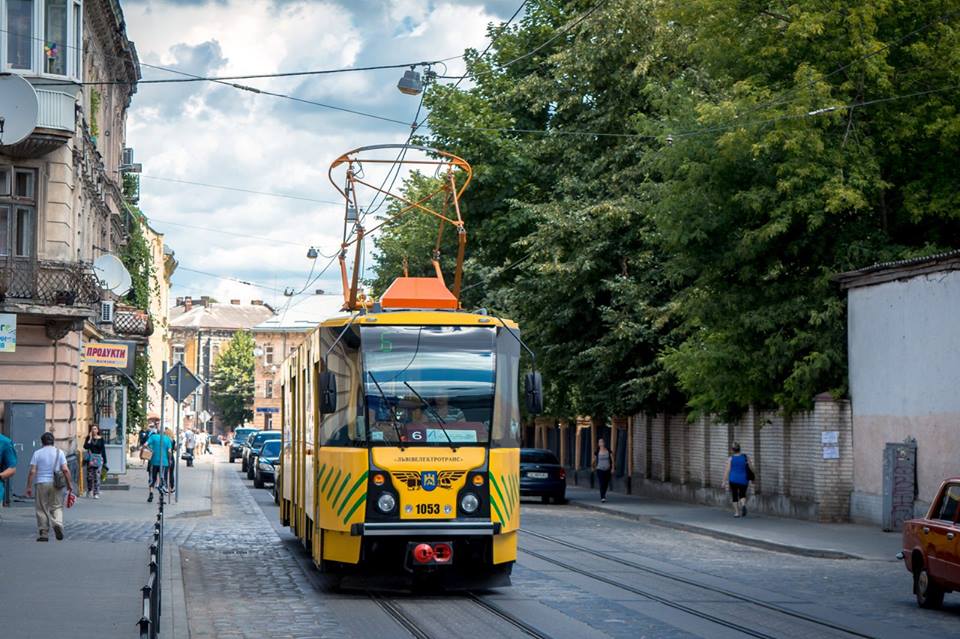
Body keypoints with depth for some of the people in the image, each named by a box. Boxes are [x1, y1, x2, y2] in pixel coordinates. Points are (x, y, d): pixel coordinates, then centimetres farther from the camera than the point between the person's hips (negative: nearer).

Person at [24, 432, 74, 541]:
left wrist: (29, 487, -2)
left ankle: (43, 533, 4)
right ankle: (58, 524, -16)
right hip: (56, 484, 1)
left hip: (41, 483, -1)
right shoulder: (59, 452, 3)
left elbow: (32, 472, -4)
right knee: (57, 507, 9)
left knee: (42, 509, 5)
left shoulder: (37, 453, 1)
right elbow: (65, 470, -4)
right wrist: (69, 484, 1)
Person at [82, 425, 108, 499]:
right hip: (90, 459, 1)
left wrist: (105, 461, 2)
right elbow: (85, 447, -9)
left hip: (98, 459, -1)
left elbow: (103, 450, 5)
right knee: (90, 476, 2)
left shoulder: (101, 439, 4)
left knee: (97, 476, -5)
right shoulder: (89, 438, 6)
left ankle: (96, 493, -3)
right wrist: (90, 438, -10)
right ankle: (89, 490, 25)